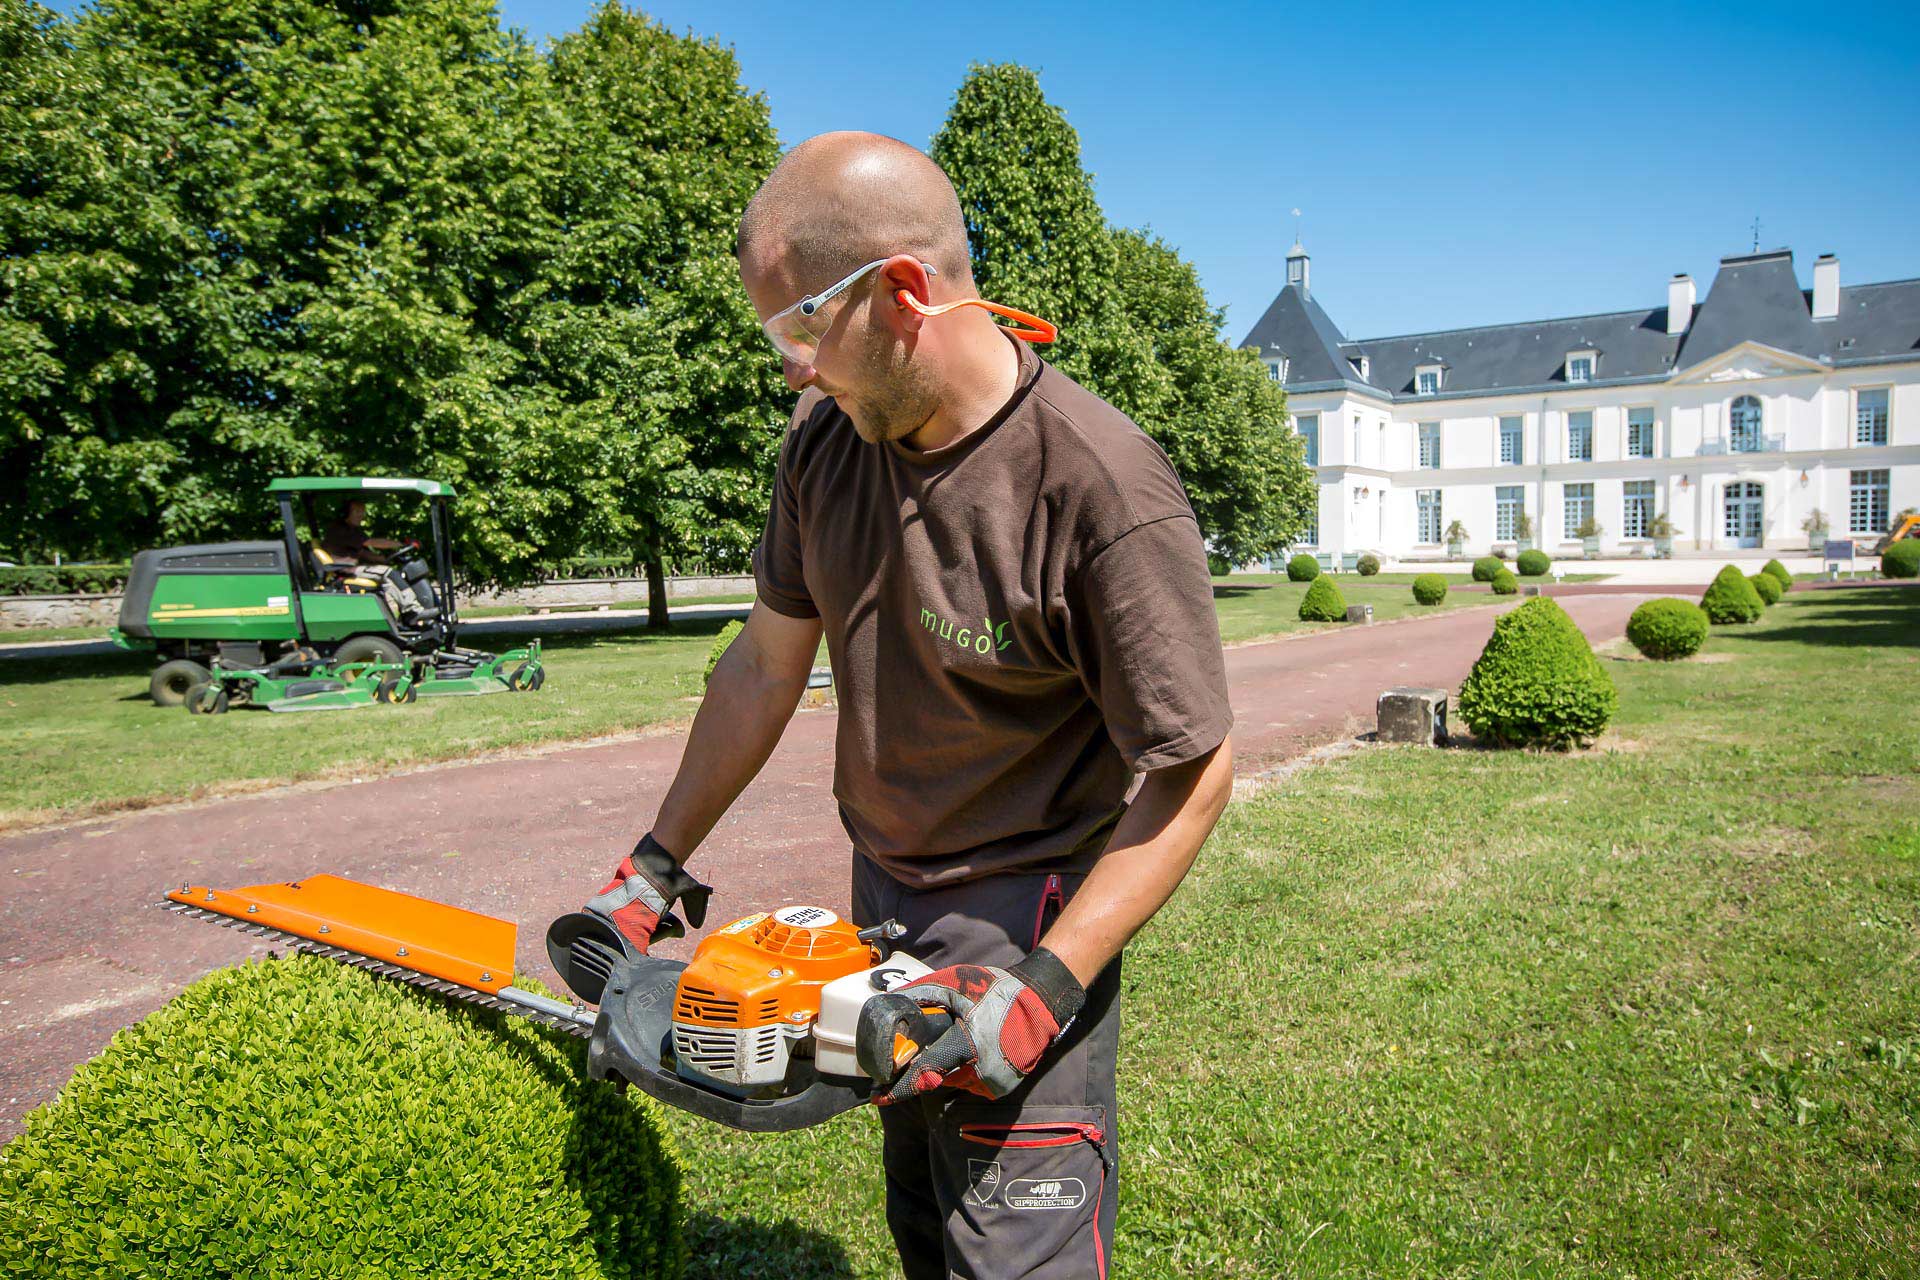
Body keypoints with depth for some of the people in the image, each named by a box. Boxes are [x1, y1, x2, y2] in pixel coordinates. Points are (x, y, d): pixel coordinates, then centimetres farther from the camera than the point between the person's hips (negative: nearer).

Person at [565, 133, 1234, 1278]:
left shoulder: (1105, 488, -26)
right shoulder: (828, 440, -6)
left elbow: (1194, 773, -19)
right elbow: (768, 667, 4)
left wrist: (1044, 988, -23)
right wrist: (657, 868, 8)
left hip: (1026, 923, -6)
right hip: (880, 900, 7)